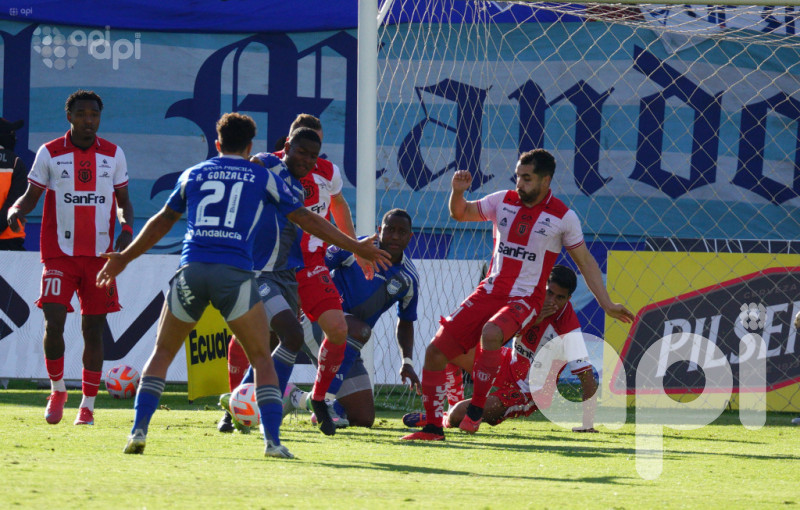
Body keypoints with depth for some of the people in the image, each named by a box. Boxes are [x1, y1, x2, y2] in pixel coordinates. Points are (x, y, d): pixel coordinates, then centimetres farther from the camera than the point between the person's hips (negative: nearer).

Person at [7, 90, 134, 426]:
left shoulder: (113, 155, 7)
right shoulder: (50, 153, 1)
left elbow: (123, 200, 13)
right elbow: (31, 196, 6)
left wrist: (126, 228, -7)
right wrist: (16, 211, -17)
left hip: (100, 255, 2)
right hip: (60, 254, -2)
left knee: (93, 328, 4)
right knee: (53, 322, -14)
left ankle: (88, 405, 12)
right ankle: (57, 389, 10)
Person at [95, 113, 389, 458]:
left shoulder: (193, 175, 21)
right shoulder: (263, 178, 14)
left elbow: (162, 222, 30)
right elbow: (306, 219, 16)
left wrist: (124, 258, 43)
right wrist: (356, 247, 25)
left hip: (191, 271, 2)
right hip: (234, 274, -2)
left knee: (162, 353, 16)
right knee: (262, 359, 9)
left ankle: (138, 432, 2)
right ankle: (273, 440, -5)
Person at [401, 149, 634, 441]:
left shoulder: (563, 217, -4)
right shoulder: (504, 201, 6)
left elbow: (585, 262, 6)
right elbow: (461, 214, 20)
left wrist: (606, 304, 2)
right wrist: (457, 191, -2)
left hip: (525, 299, -5)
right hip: (489, 292, 5)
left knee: (491, 333, -38)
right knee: (436, 351, -7)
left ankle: (476, 409, -23)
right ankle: (433, 427, 5)